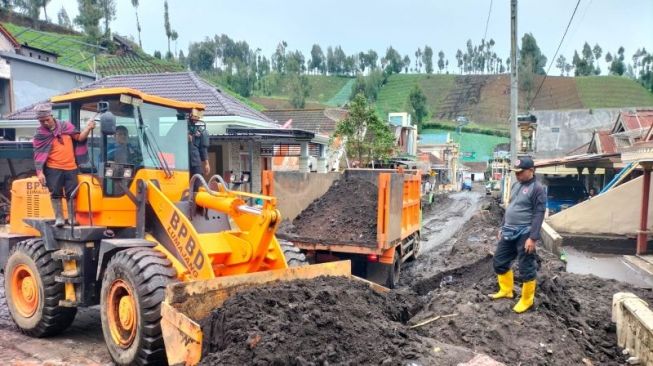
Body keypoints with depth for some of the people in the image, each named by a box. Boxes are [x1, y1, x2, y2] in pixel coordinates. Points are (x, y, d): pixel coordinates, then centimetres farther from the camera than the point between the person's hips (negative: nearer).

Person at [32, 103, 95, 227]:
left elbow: (79, 138, 10)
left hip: (70, 168, 2)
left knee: (71, 194, 4)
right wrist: (40, 172, -7)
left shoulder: (66, 126, 5)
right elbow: (38, 154, 0)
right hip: (53, 169, -1)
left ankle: (72, 218, 14)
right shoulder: (40, 134, 0)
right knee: (56, 193, 0)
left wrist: (88, 128, -7)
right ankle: (59, 218, 9)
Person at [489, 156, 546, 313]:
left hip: (524, 234, -8)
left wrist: (533, 238, -20)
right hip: (509, 232, 8)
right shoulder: (515, 185, 12)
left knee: (526, 268, 2)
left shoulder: (537, 188, -12)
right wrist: (502, 227, 20)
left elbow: (539, 215, -16)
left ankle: (526, 300, 17)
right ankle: (506, 290, 32)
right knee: (499, 261, 14)